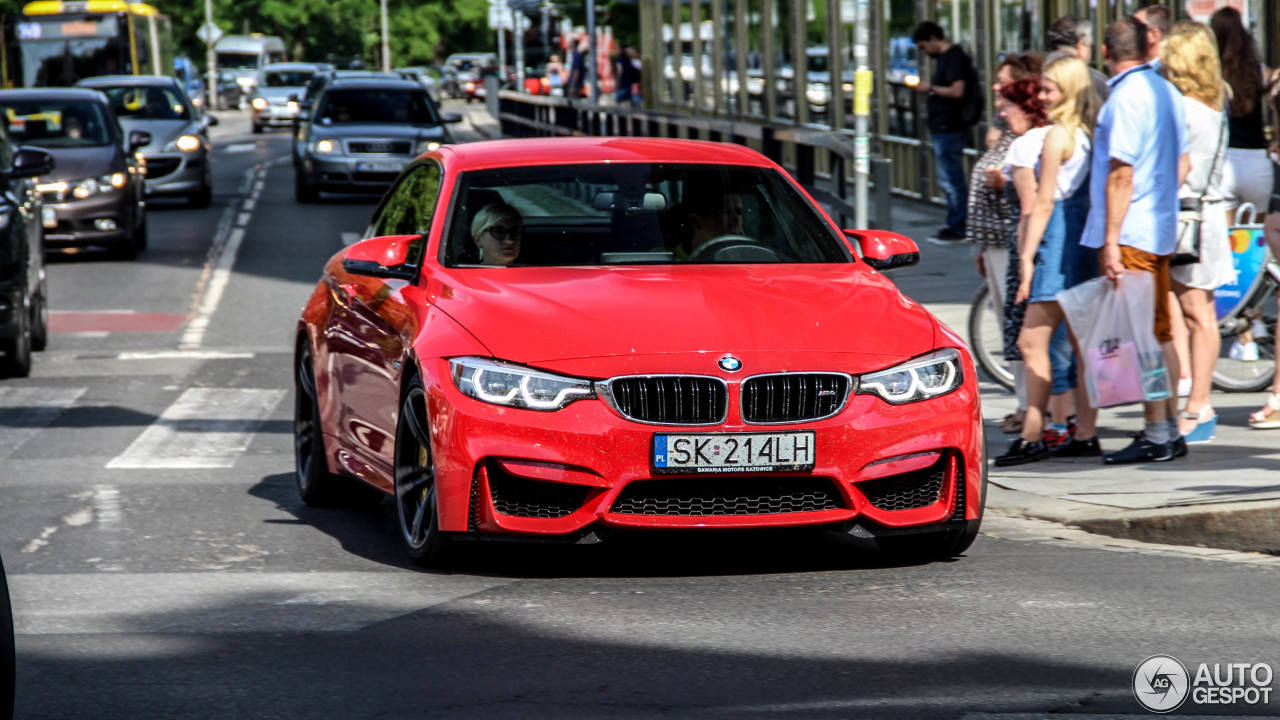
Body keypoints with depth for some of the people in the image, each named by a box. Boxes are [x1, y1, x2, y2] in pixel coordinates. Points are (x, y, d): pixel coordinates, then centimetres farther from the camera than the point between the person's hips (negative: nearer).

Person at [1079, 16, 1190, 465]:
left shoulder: (1125, 97, -16)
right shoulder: (1167, 92, 11)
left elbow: (1121, 174, -19)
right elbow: (1182, 164, 19)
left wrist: (1111, 240, -19)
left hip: (1129, 234, -9)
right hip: (1161, 229, 9)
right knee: (1160, 334, 12)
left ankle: (1157, 435, -6)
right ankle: (1170, 431, 16)